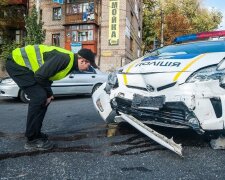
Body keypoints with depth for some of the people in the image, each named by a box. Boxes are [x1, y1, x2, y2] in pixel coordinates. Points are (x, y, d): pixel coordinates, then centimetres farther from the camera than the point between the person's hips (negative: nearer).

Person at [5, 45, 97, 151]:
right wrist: (49, 93, -12)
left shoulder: (70, 63, 6)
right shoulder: (65, 58, -25)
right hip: (17, 62, -10)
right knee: (39, 97, -18)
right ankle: (32, 140, -7)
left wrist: (48, 94, 2)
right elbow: (40, 75, -26)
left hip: (23, 64, 10)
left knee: (43, 97, 8)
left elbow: (48, 76, 14)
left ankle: (35, 134, 19)